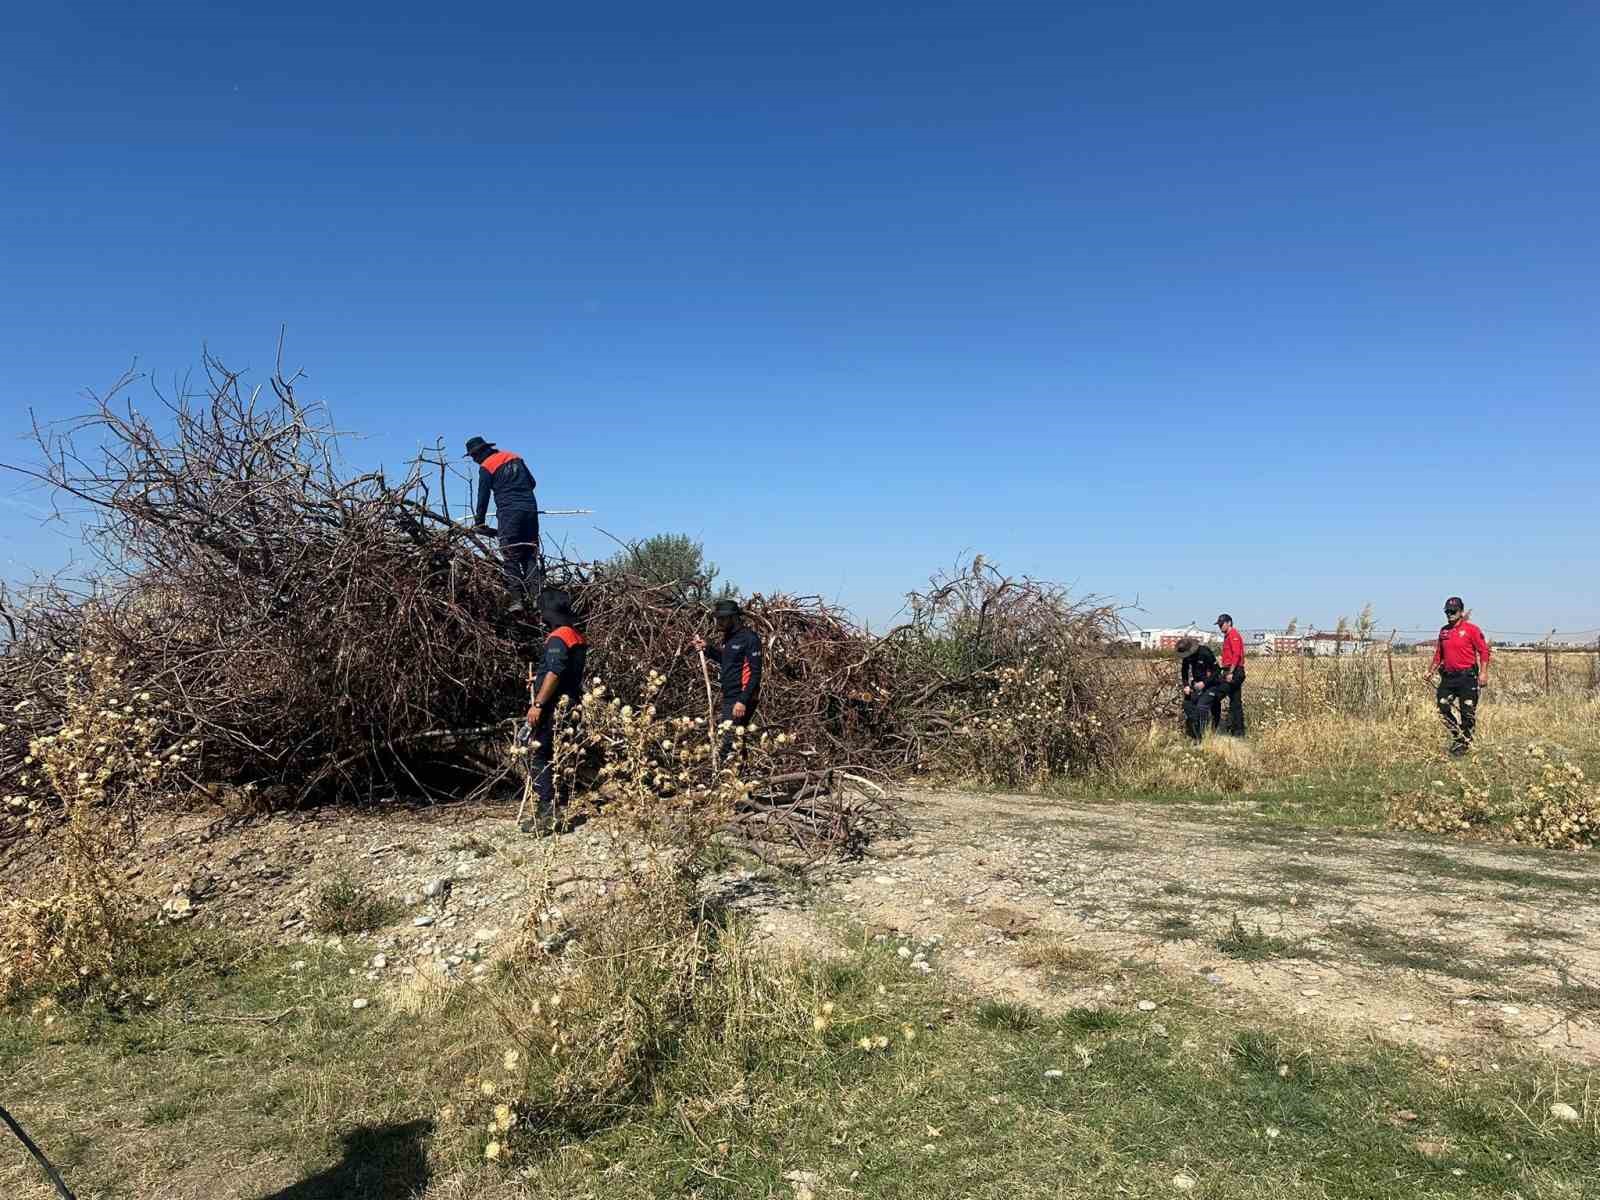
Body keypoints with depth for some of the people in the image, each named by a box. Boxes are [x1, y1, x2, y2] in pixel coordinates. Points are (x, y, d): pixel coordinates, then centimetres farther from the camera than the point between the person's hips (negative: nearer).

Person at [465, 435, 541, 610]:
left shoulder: (486, 467, 2)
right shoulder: (515, 458, 18)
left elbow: (483, 496, 4)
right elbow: (532, 482, 21)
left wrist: (479, 522, 13)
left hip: (509, 512, -5)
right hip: (530, 509, 5)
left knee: (511, 558, -3)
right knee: (530, 557, 7)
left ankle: (517, 600, -11)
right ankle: (537, 597, -2)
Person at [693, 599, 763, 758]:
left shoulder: (749, 638, -12)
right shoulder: (728, 637, 14)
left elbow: (755, 673, -16)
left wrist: (743, 701, -22)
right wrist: (706, 650, 15)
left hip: (740, 700, -9)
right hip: (728, 697, 9)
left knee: (728, 743, -14)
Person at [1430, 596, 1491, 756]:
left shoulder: (1471, 629, -6)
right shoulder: (1443, 631, 12)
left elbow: (1484, 651, -9)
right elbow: (1439, 654, 21)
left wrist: (1483, 672, -17)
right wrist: (1430, 671, 16)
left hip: (1467, 676, -6)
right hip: (1448, 676, 6)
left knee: (1468, 711, 0)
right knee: (1443, 708, 4)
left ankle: (1465, 742, 13)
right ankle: (1457, 736, 20)